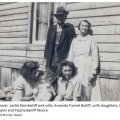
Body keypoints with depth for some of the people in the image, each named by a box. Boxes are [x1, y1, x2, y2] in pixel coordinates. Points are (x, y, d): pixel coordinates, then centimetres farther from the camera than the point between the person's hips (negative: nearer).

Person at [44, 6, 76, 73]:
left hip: (64, 59, -3)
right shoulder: (52, 28, 16)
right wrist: (46, 58, 8)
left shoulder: (69, 28, 5)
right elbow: (47, 44, 15)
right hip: (51, 60, 3)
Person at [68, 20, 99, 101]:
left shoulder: (91, 39, 4)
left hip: (86, 68, -3)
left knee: (85, 91, -8)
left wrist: (93, 72, -6)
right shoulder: (75, 40, 14)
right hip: (76, 68, 3)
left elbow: (95, 56, 0)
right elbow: (70, 56, 16)